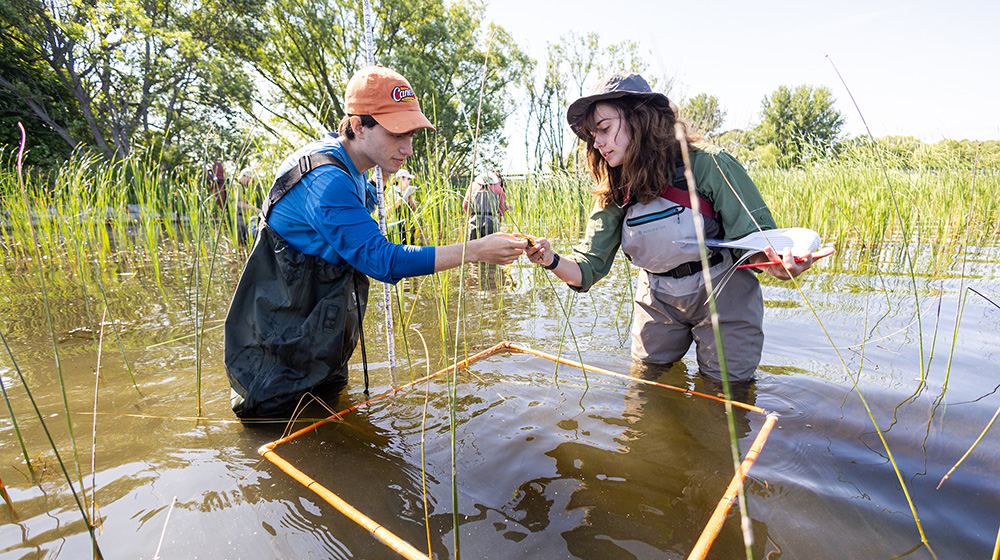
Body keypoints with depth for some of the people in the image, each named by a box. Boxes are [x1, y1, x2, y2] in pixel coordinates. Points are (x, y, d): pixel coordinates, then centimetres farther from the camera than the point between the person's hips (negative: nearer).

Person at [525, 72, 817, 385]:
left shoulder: (707, 164, -19)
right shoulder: (614, 193, -6)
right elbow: (589, 267, -11)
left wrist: (777, 264, -39)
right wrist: (552, 261, -32)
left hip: (720, 294, -3)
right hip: (658, 300, 4)